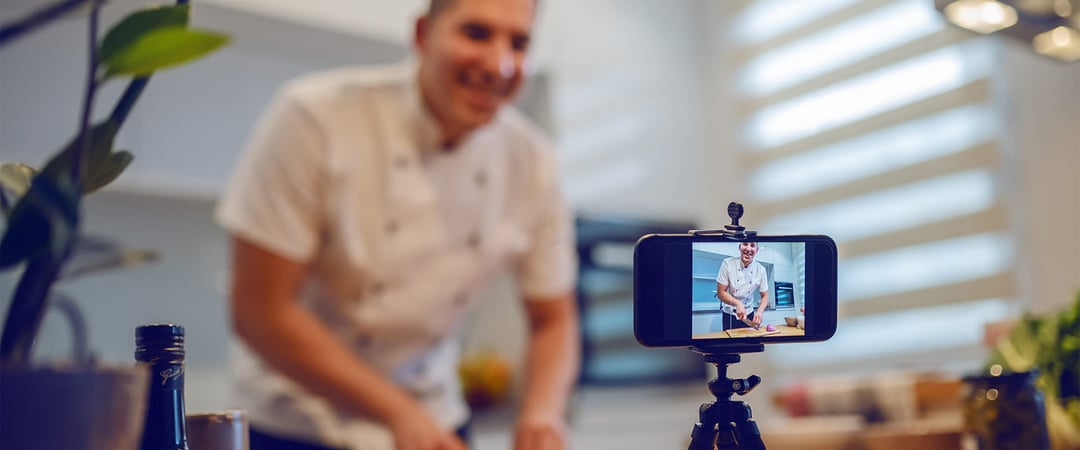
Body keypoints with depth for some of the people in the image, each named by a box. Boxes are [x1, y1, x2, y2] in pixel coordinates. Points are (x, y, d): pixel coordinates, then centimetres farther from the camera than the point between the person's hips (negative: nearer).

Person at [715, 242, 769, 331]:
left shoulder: (760, 269, -9)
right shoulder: (728, 263, -16)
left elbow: (765, 296, -2)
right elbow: (721, 292, -14)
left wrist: (760, 312, -21)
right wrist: (737, 303, -30)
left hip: (749, 314, 2)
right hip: (729, 316, -2)